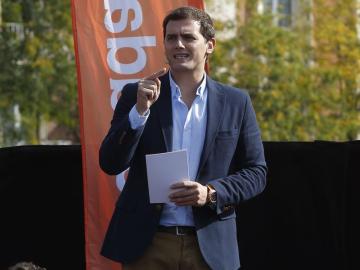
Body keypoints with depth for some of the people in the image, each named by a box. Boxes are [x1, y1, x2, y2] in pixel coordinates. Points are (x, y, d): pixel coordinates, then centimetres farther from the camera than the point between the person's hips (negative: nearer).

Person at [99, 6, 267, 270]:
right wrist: (140, 110, -15)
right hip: (146, 244, 0)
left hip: (209, 247, 0)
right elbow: (110, 164, -2)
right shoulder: (136, 95, 4)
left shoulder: (236, 102, 5)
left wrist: (211, 193, -12)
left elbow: (256, 172, 6)